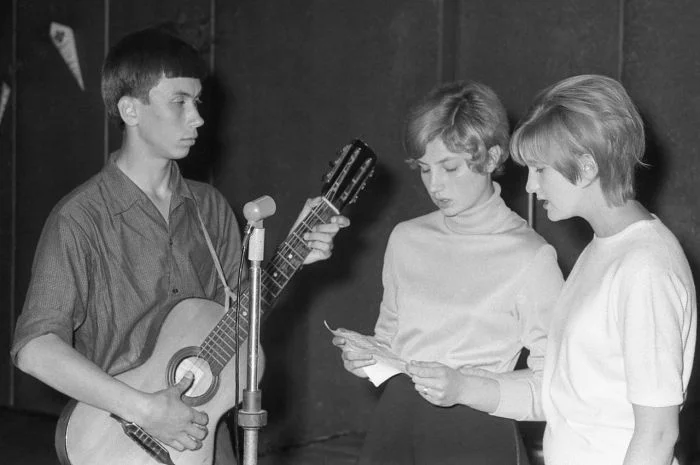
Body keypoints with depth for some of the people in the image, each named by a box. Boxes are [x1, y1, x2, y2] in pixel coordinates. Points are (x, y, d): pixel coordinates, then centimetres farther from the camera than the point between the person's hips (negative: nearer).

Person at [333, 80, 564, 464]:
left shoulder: (530, 256, -9)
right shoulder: (406, 239, 7)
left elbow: (555, 384, -11)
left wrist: (465, 388, -21)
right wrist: (366, 358, -1)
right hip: (392, 427, 4)